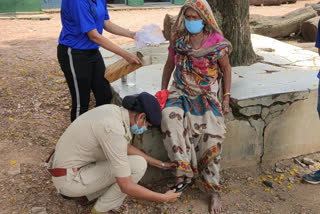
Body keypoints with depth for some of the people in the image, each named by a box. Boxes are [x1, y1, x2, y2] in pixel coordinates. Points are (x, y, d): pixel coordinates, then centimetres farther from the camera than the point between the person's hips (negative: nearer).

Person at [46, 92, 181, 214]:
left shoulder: (112, 110, -2)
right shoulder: (113, 130, -29)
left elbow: (127, 148, 14)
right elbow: (126, 186, -25)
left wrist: (160, 164, 15)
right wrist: (164, 198, -14)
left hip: (66, 165, 9)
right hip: (69, 179, -9)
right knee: (138, 164, -15)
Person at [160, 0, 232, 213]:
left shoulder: (217, 42, -4)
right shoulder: (177, 39, 3)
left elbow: (226, 69, 6)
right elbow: (170, 65, 14)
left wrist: (226, 97, -1)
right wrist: (163, 91, 8)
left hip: (208, 96, -2)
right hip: (182, 92, 2)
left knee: (211, 137, -20)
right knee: (169, 116, -31)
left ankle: (213, 192, -5)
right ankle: (184, 169, -24)